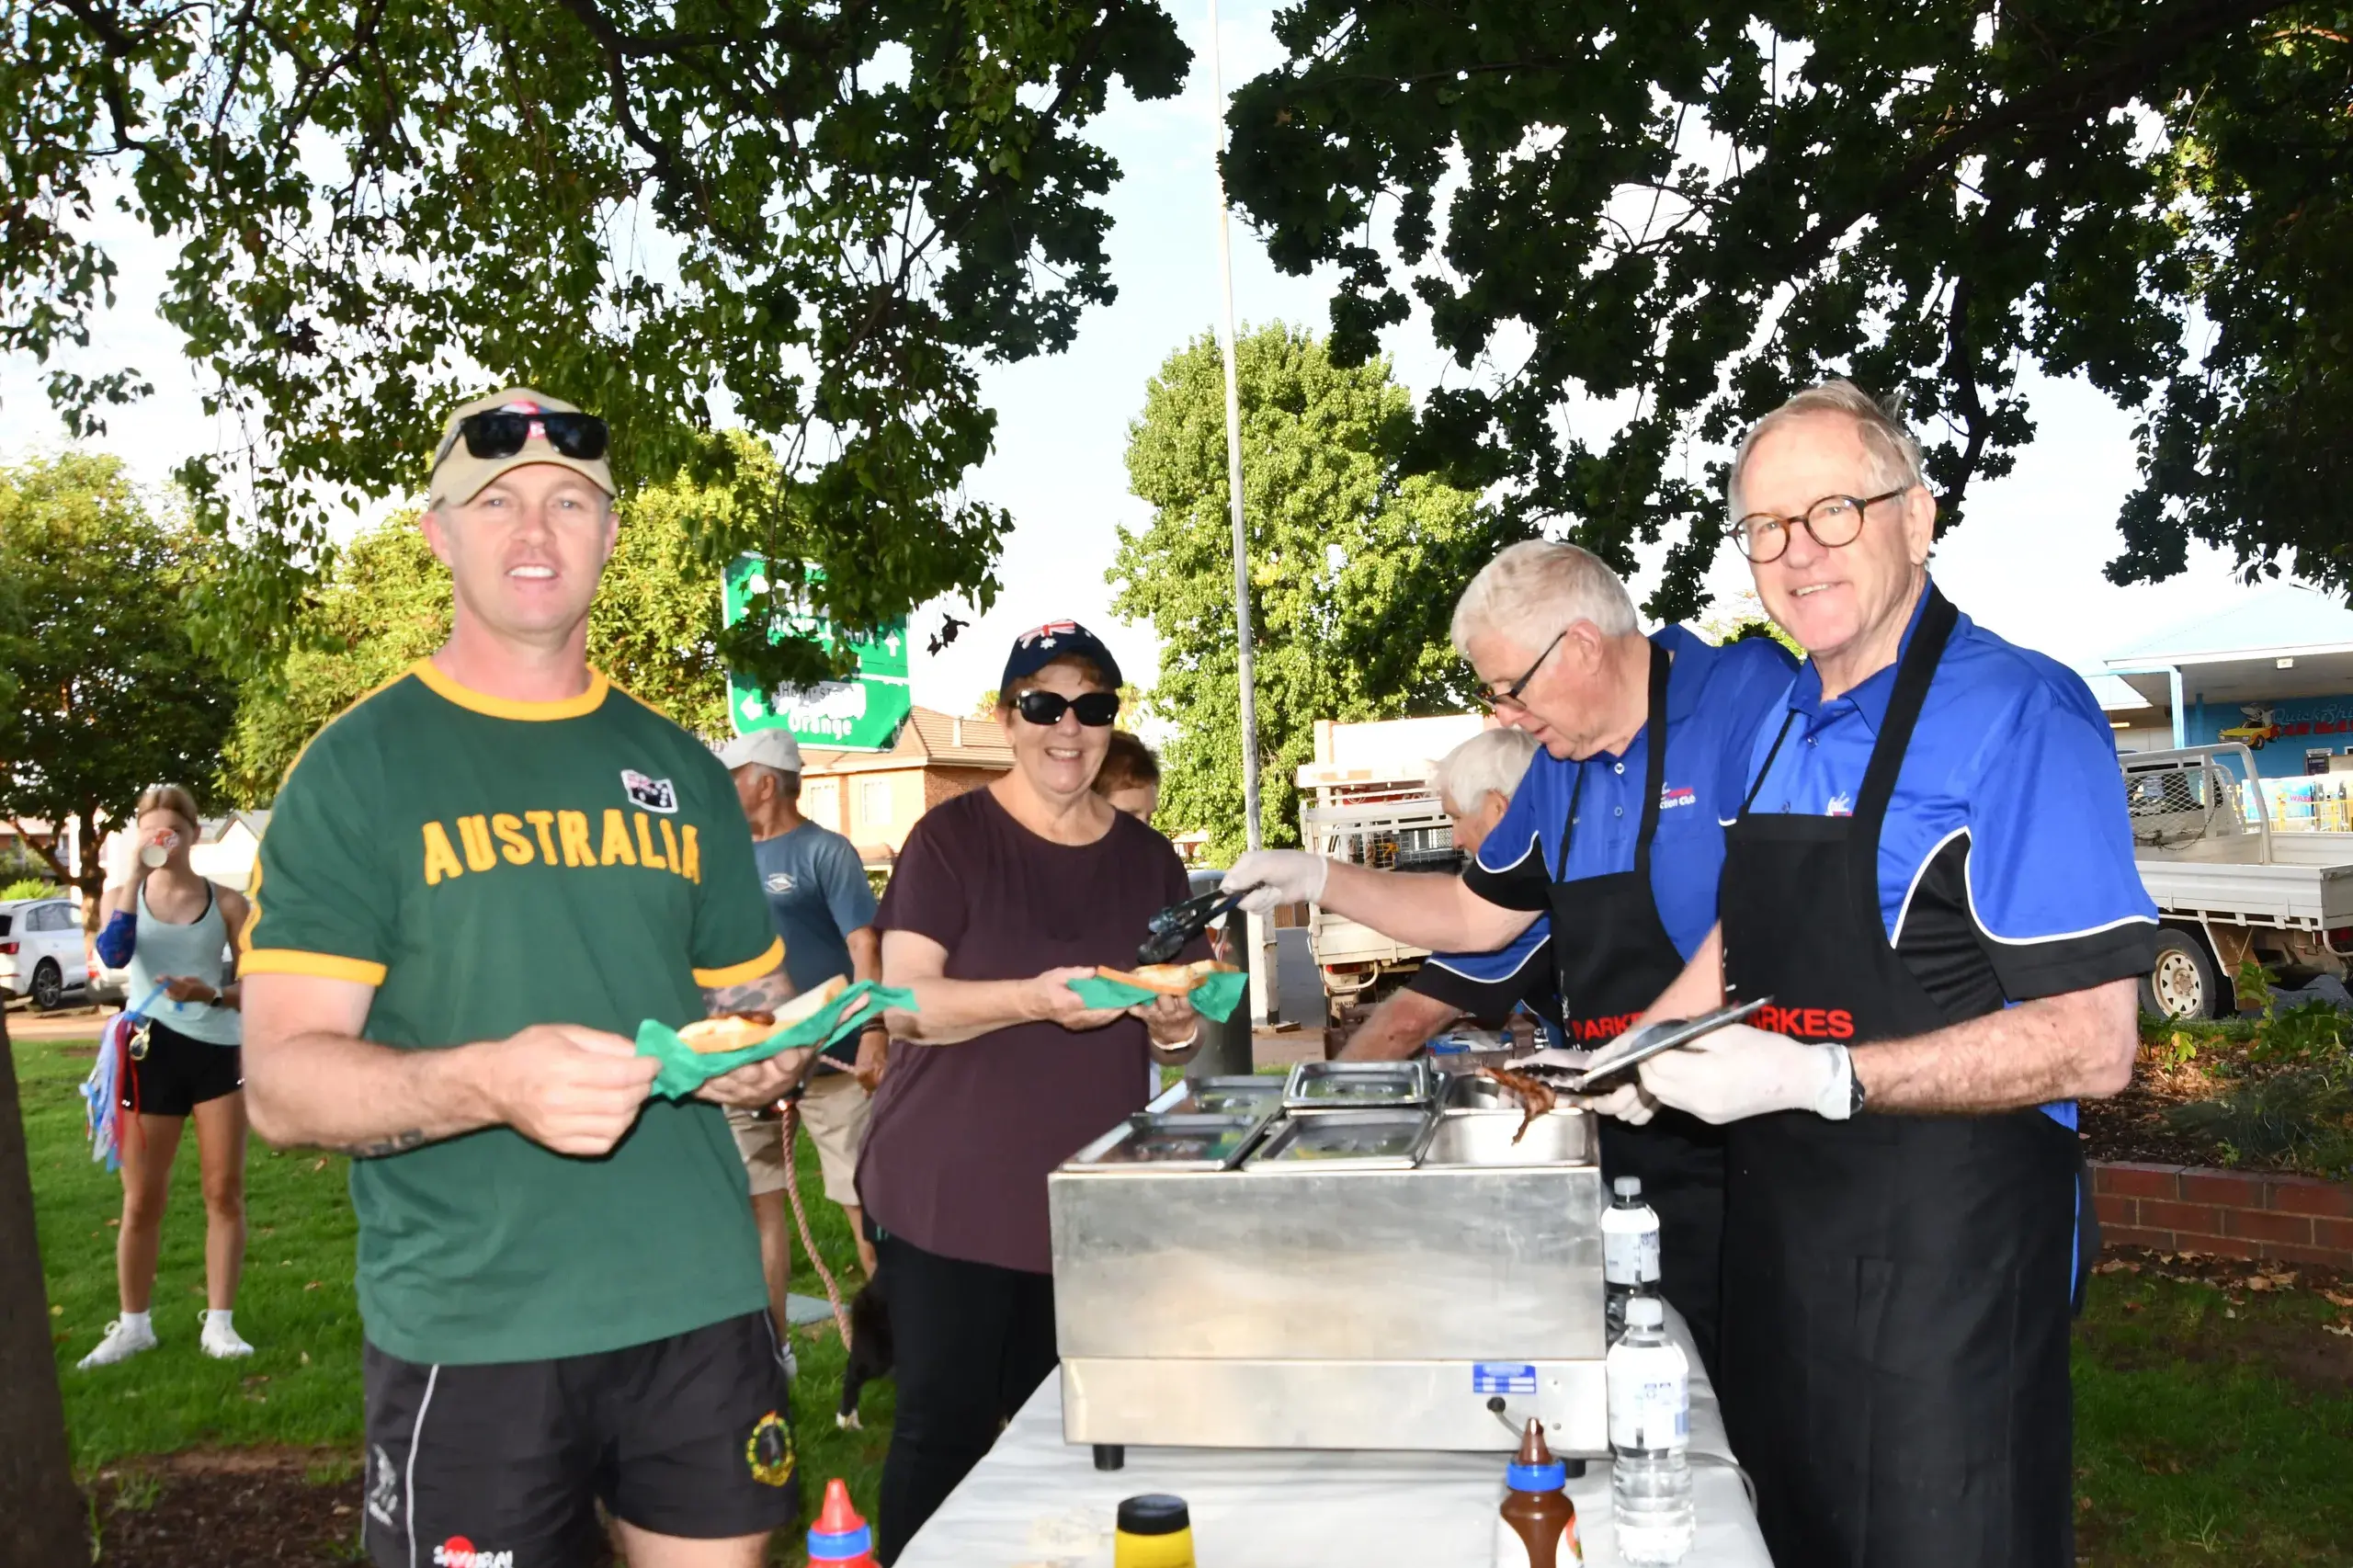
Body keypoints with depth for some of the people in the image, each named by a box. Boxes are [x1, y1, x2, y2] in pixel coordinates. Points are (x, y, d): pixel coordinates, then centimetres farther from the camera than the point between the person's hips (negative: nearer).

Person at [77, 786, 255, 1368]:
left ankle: (218, 1322, 12)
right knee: (142, 1201, 9)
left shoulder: (225, 902, 1)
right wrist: (137, 873, -20)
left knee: (225, 1193, 2)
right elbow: (113, 954, -19)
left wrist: (212, 994, -19)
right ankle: (133, 1325, 24)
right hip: (150, 1053, 1)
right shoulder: (122, 895, 4)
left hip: (218, 1051, -1)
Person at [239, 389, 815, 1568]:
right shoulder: (357, 769, -2)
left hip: (701, 1306, 4)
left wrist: (766, 1054, -5)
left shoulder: (678, 770, 11)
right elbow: (281, 1085, -8)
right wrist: (491, 1082, -27)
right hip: (468, 1336, -3)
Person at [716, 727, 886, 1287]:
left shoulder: (824, 851, -6)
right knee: (758, 1200, 11)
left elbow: (865, 945, -13)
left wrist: (874, 1032, -24)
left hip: (828, 1057, -6)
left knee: (863, 1195, -1)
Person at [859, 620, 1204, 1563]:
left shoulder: (1149, 858, 8)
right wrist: (1034, 999, -27)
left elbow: (1175, 1037, 13)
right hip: (951, 1194, -4)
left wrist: (1176, 1024, -10)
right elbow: (905, 1006, -12)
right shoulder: (951, 838, -5)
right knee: (946, 1428, 2)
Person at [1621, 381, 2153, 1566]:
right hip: (1779, 1227, 8)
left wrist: (1820, 1080, -26)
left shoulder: (2018, 714, -17)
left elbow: (2091, 1046, -21)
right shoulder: (1781, 726, 8)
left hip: (1946, 1252, -7)